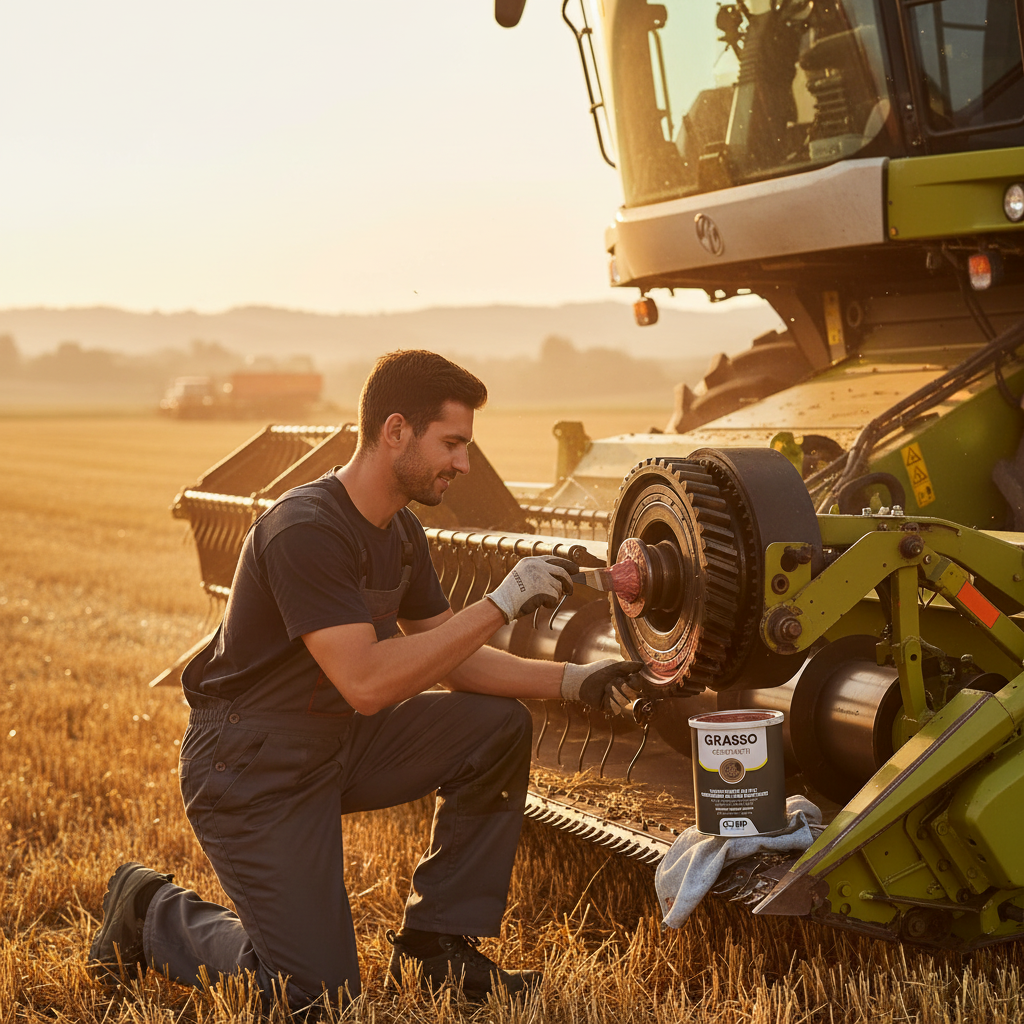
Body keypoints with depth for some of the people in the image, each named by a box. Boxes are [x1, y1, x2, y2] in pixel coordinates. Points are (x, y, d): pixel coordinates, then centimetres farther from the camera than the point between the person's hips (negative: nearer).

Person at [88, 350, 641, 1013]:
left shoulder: (401, 533, 4)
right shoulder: (305, 530, -26)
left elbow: (449, 660, 9)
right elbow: (366, 682, -33)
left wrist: (573, 683, -4)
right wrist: (502, 604, -31)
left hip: (340, 743, 9)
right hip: (251, 769, -9)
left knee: (499, 725, -7)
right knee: (317, 994, -11)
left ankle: (436, 945, 4)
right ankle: (155, 914, 14)